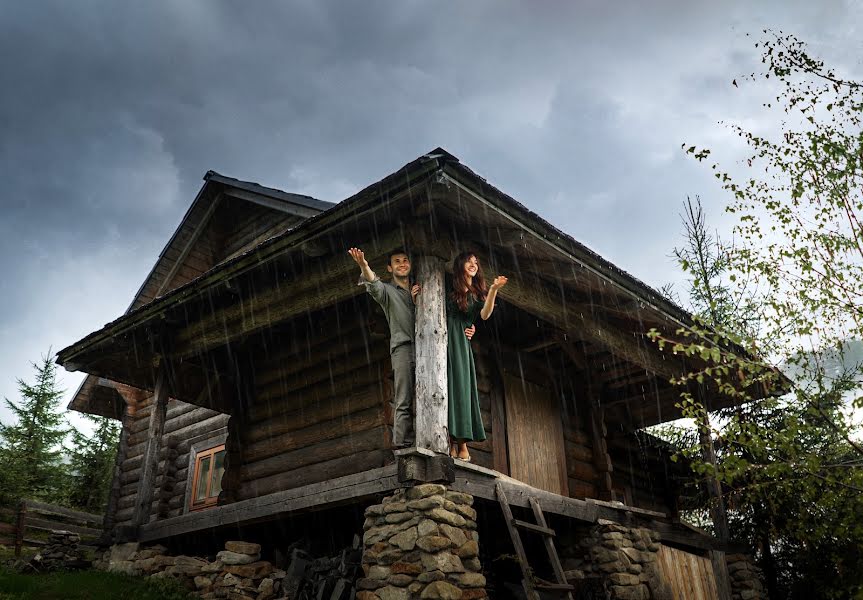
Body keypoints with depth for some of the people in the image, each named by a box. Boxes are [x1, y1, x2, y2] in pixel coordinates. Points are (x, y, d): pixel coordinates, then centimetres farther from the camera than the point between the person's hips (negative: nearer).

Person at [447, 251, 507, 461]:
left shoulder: (477, 294, 15)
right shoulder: (448, 290, 11)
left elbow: (485, 314, -5)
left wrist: (493, 290, -17)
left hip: (460, 344, 1)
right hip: (442, 340, -1)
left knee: (460, 388, -5)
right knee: (445, 389, -5)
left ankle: (462, 445, -5)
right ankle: (451, 443, -4)